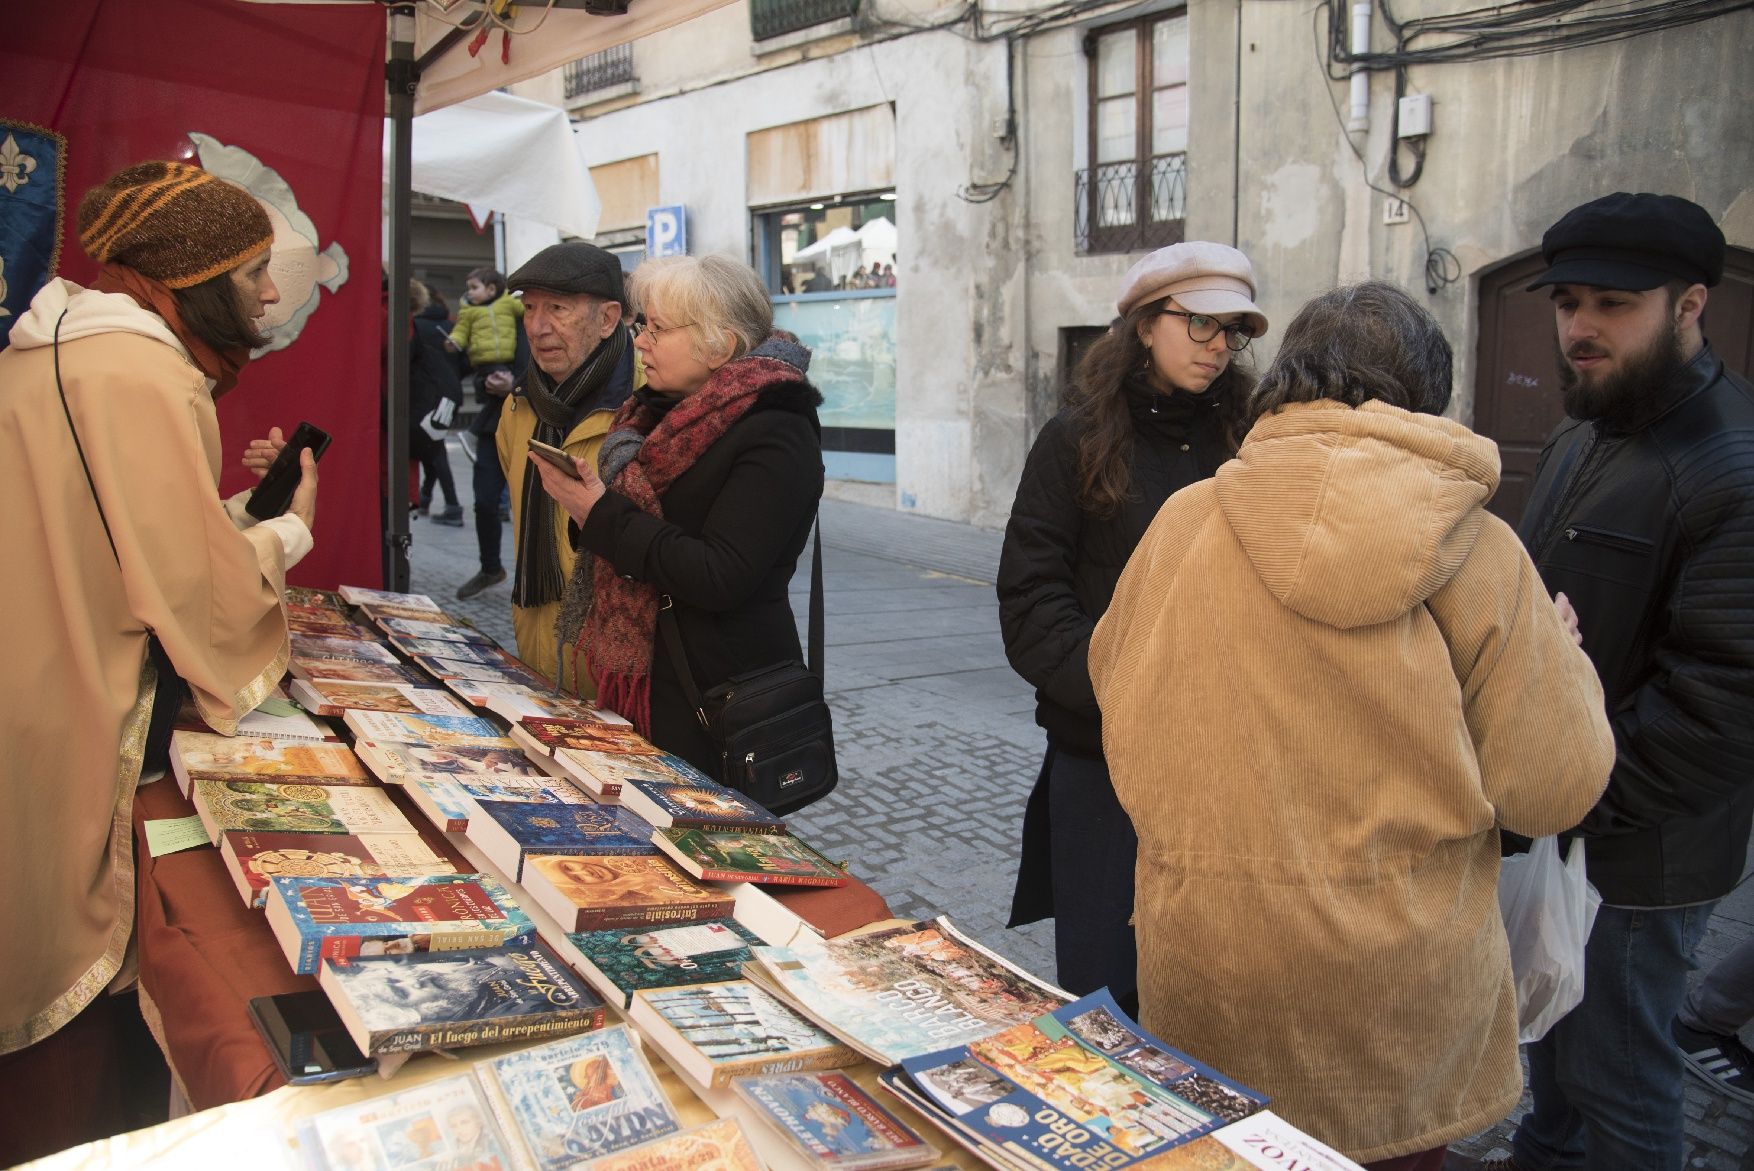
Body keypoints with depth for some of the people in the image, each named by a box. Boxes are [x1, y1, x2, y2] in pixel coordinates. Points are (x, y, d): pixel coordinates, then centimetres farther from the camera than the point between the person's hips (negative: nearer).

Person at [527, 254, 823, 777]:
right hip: (639, 682, 8)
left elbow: (721, 578, -25)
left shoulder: (775, 434, -16)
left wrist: (604, 517, -19)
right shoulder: (659, 414, 12)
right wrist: (580, 495, -3)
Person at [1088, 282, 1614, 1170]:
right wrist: (1562, 652, 10)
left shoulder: (1182, 521, -9)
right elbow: (1554, 788, -8)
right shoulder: (1480, 552, -12)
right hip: (1401, 986, 0)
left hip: (1206, 962, 1)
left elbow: (1112, 685, 7)